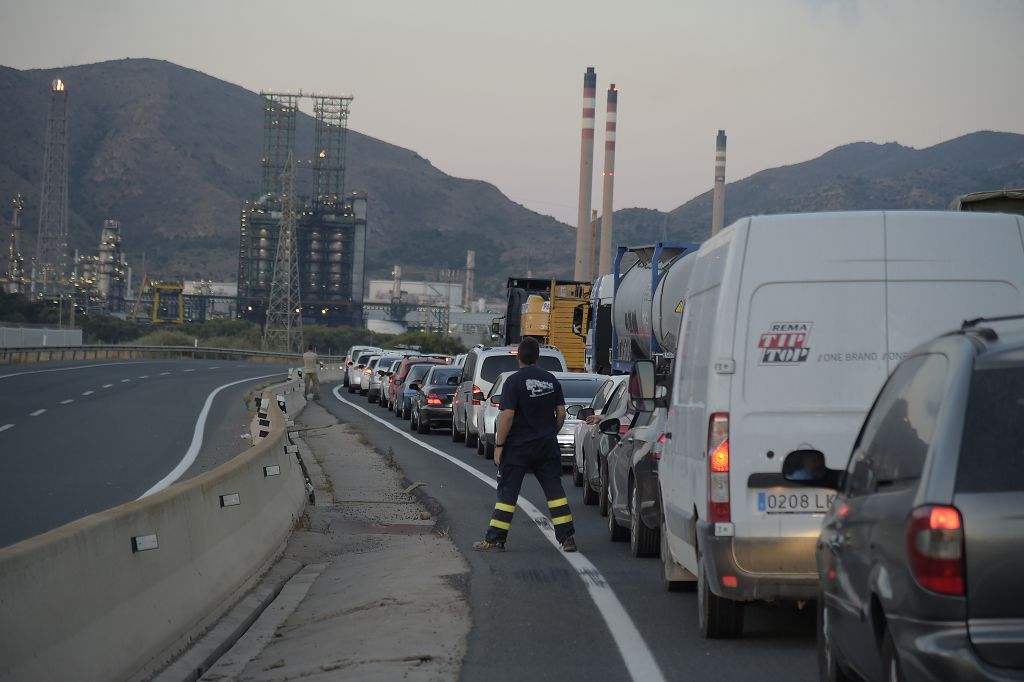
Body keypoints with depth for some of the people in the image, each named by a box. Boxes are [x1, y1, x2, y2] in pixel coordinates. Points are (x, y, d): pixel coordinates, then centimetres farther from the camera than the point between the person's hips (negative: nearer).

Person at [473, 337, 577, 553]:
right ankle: (567, 538, 5)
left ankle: (495, 540, 1)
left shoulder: (514, 381, -12)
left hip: (518, 446, -4)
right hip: (546, 446, 4)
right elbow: (561, 413, 6)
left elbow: (507, 415, -17)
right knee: (554, 490, 8)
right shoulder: (551, 380, 5)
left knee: (507, 492, 1)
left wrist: (499, 445, -12)